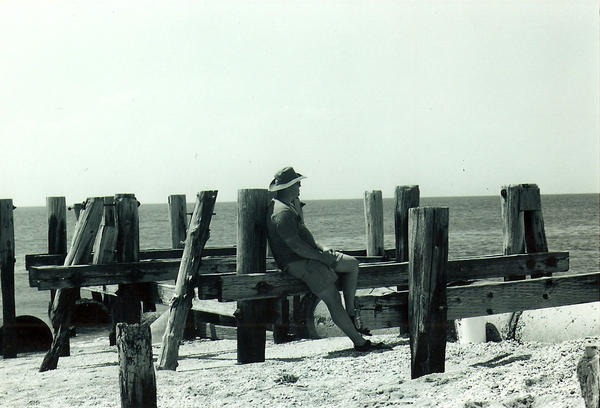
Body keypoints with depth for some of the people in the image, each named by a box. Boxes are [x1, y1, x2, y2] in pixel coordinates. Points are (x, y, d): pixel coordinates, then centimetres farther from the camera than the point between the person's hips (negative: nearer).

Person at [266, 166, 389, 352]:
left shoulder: (291, 206, 15)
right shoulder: (282, 212, -21)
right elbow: (295, 245, -25)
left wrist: (320, 248, 7)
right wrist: (322, 257, -18)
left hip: (308, 257, 11)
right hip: (295, 264, -11)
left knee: (352, 264, 12)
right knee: (333, 300, -17)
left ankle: (351, 315, 12)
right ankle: (359, 342, -13)